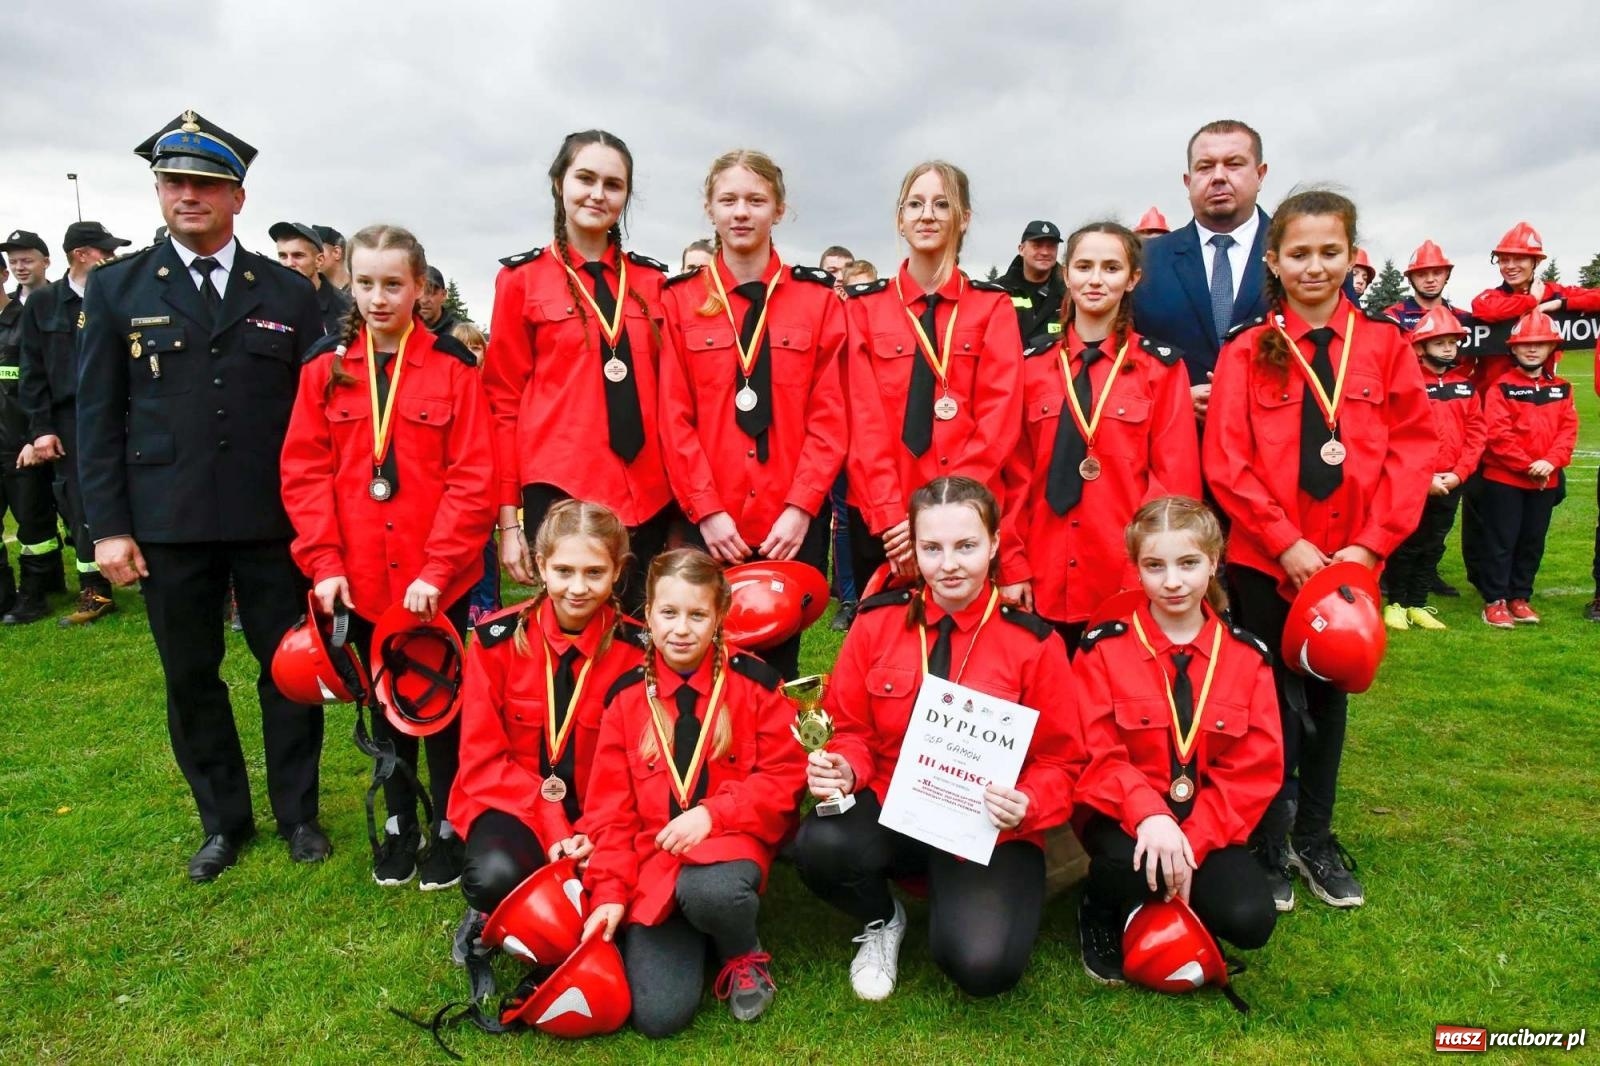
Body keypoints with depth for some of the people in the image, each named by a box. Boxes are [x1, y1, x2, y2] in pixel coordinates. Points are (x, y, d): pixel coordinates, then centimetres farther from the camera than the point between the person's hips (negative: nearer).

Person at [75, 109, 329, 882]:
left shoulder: (289, 293, 5)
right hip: (167, 524, 1)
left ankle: (297, 813, 24)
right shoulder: (116, 288, 6)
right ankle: (223, 822, 27)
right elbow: (98, 414, 4)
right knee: (191, 679, 10)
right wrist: (107, 525, -3)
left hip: (274, 521, 0)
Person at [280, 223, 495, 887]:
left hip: (437, 579, -3)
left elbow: (473, 478, -10)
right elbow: (305, 471, 1)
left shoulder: (453, 366, -6)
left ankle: (449, 827, 28)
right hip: (360, 577, 3)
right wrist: (325, 562, -8)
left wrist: (437, 567, -15)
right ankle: (399, 823, 35)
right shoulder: (326, 367, 2)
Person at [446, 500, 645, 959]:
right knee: (497, 876, -32)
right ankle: (492, 918, 7)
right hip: (511, 803, -1)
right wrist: (552, 828, -21)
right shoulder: (497, 638, -11)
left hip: (599, 813, 1)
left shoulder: (637, 648, -10)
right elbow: (483, 758, -9)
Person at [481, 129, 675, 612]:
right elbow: (504, 400, 1)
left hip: (647, 494, 3)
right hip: (560, 490, -3)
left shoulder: (652, 279, 11)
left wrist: (682, 494, 7)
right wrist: (508, 515, -4)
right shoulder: (522, 279, 2)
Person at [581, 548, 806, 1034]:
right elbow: (610, 807, 5)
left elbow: (785, 777, -3)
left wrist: (712, 814, -16)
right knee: (658, 1014, -15)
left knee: (709, 891, -39)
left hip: (730, 843, -1)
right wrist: (609, 891, -6)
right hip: (653, 857, 2)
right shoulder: (626, 696, 3)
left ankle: (744, 955, -1)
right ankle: (692, 940, 20)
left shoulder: (753, 683, -2)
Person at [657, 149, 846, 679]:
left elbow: (830, 415, -1)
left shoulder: (818, 298, 6)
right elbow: (674, 417, 0)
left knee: (780, 664, 7)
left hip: (793, 522, 0)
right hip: (709, 523, 0)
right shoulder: (680, 299, 6)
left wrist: (800, 508, -11)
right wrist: (707, 510, -9)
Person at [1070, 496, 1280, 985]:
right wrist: (1148, 815, -31)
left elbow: (1256, 769, -4)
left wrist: (1193, 840, -17)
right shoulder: (1104, 647, -7)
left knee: (1249, 920, -21)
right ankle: (1100, 910, 3)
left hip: (1207, 823, 3)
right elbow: (1097, 754, -12)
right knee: (1131, 861, -35)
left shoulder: (1247, 655, 0)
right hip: (1124, 816, -2)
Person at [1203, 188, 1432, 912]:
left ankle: (1315, 837, 33)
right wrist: (1287, 542, -15)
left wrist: (1369, 543, -11)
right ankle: (1267, 845, 23)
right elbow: (1226, 463, -8)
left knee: (1329, 695, 16)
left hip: (1351, 560, 2)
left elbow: (1413, 447, -1)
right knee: (1271, 698, 8)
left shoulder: (1384, 343, 2)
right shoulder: (1247, 350, -3)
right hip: (1265, 561, -2)